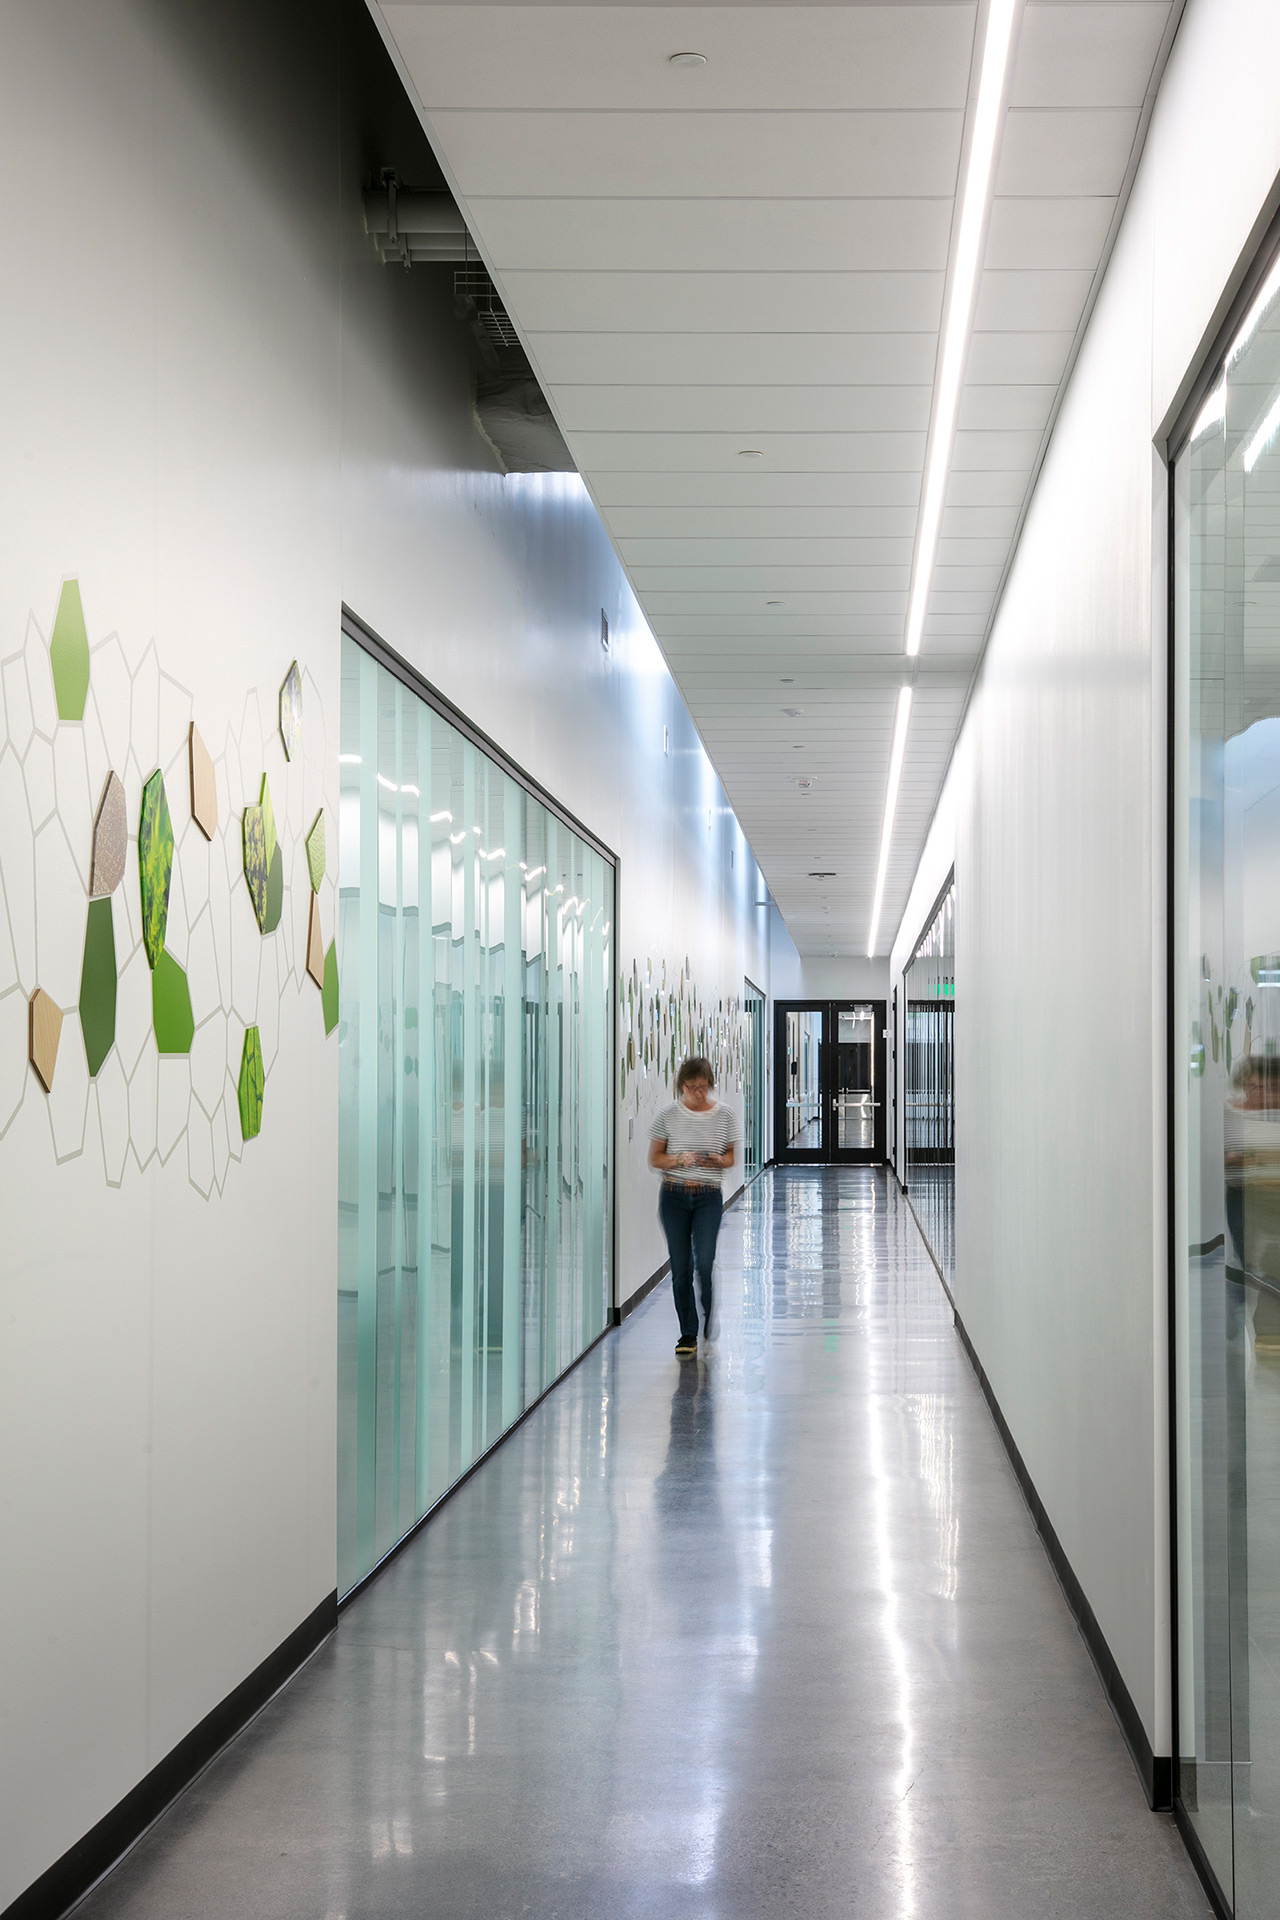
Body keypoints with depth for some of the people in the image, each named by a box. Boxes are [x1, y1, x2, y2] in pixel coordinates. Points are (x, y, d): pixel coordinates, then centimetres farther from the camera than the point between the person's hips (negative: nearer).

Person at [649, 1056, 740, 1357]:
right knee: (681, 1267, 3)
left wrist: (719, 1160, -12)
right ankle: (688, 1333, 14)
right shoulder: (669, 1115, -1)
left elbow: (730, 1157, 10)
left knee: (705, 1262, -13)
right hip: (674, 1196, 0)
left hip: (708, 1197, 0)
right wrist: (679, 1160, -16)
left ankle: (709, 1319, 13)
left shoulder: (723, 1115, 1)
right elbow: (654, 1158, 3)